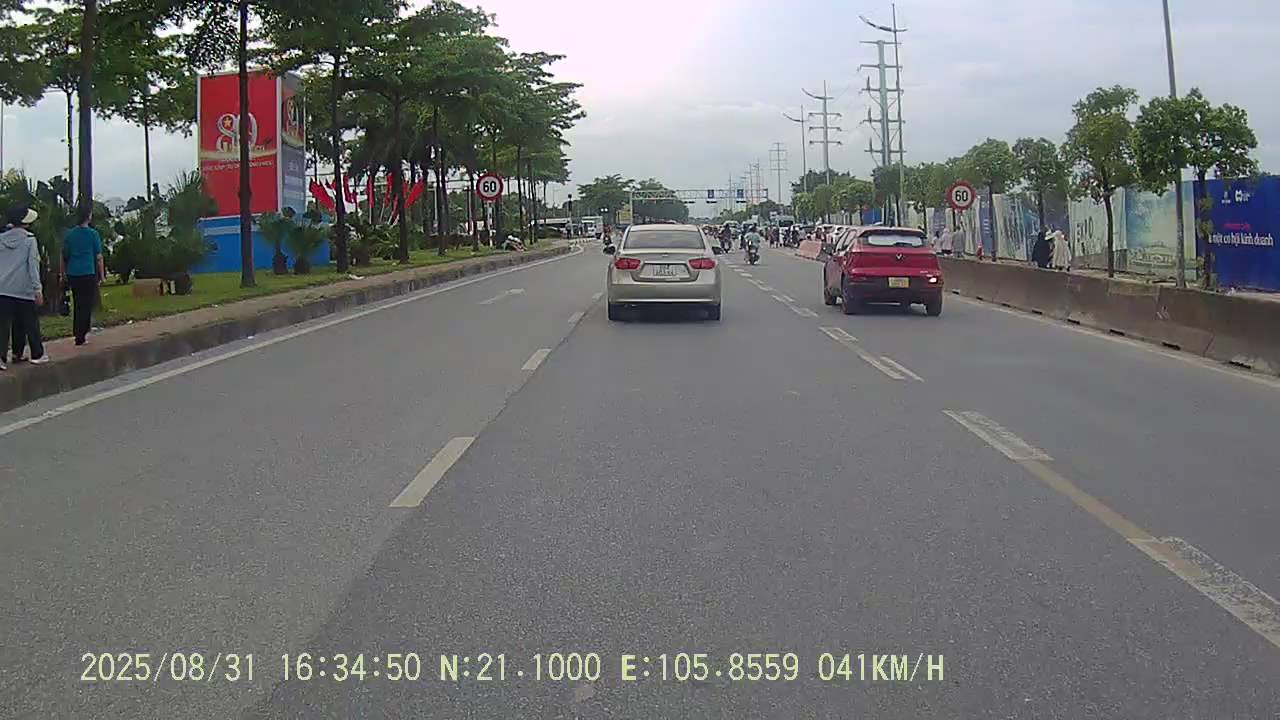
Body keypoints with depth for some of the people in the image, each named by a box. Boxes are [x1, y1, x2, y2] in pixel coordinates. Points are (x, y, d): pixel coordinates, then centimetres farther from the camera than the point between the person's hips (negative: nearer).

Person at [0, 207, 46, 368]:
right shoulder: (29, 239, -5)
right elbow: (33, 265, -9)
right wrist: (38, 289, -8)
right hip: (24, 289, -3)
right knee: (31, 324, 10)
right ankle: (37, 355, 18)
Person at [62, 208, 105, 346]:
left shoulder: (69, 234, 6)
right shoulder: (93, 234, -6)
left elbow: (64, 256, 10)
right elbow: (99, 257, -4)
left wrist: (63, 273, 19)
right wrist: (102, 275, 2)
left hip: (72, 274, 5)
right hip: (88, 274, -5)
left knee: (77, 304, 17)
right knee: (86, 305, 0)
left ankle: (77, 332, 23)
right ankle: (80, 336, -3)